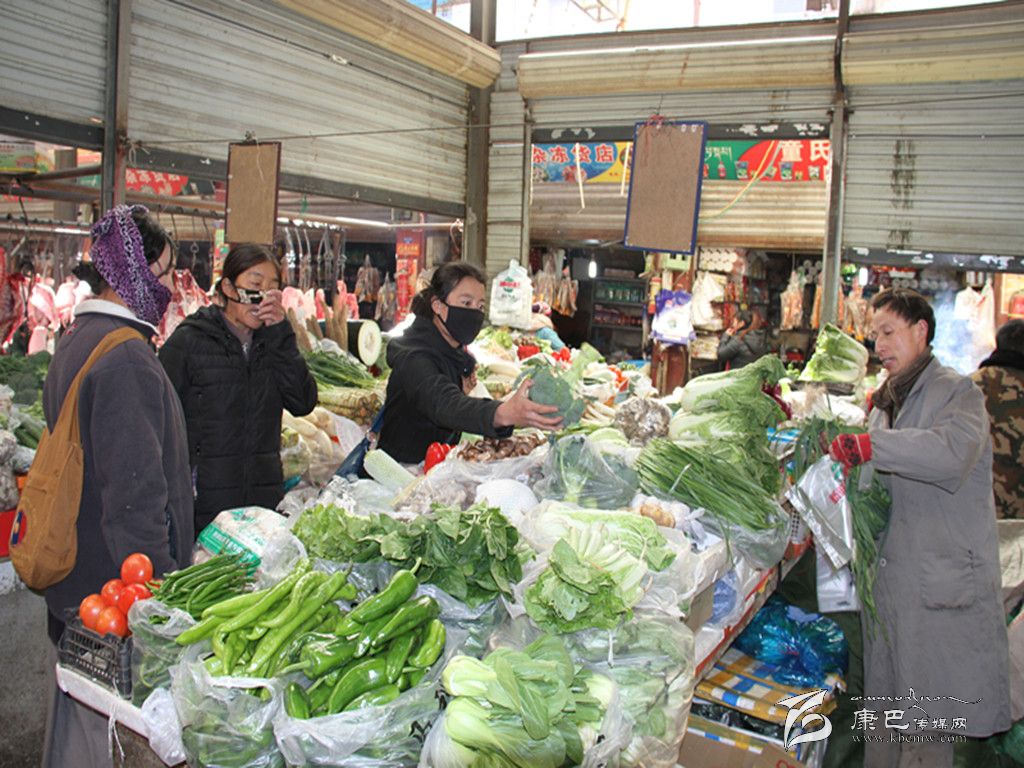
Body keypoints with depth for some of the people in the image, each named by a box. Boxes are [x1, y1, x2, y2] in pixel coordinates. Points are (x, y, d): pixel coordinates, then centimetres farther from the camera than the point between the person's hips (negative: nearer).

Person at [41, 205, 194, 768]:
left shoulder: (76, 340, 10)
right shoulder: (126, 357, -23)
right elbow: (137, 497, -25)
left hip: (72, 585, 10)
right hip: (116, 590, -10)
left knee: (74, 713, 24)